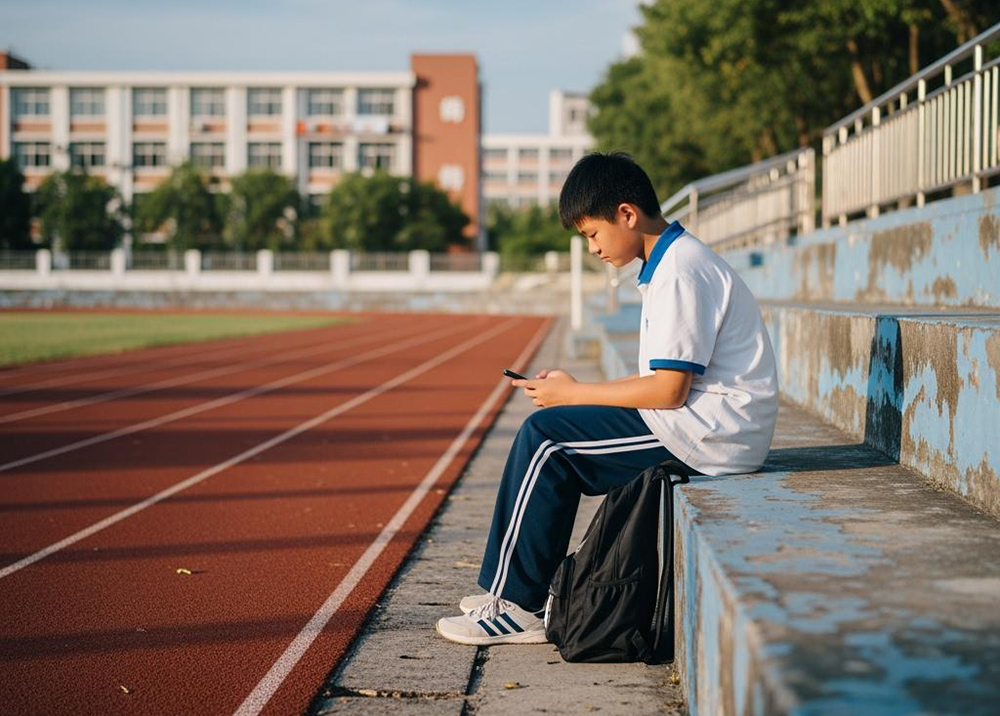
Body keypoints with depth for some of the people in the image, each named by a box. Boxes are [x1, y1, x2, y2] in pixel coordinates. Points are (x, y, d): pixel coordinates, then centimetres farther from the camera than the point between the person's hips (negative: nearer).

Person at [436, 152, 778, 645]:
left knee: (545, 436, -12)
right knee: (554, 439, 11)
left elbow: (668, 391, -21)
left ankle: (517, 605, -4)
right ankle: (526, 589, 14)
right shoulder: (675, 262, 15)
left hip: (707, 432, -11)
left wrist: (574, 394, -10)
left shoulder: (679, 273, -17)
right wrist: (577, 392, 6)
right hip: (711, 426, 11)